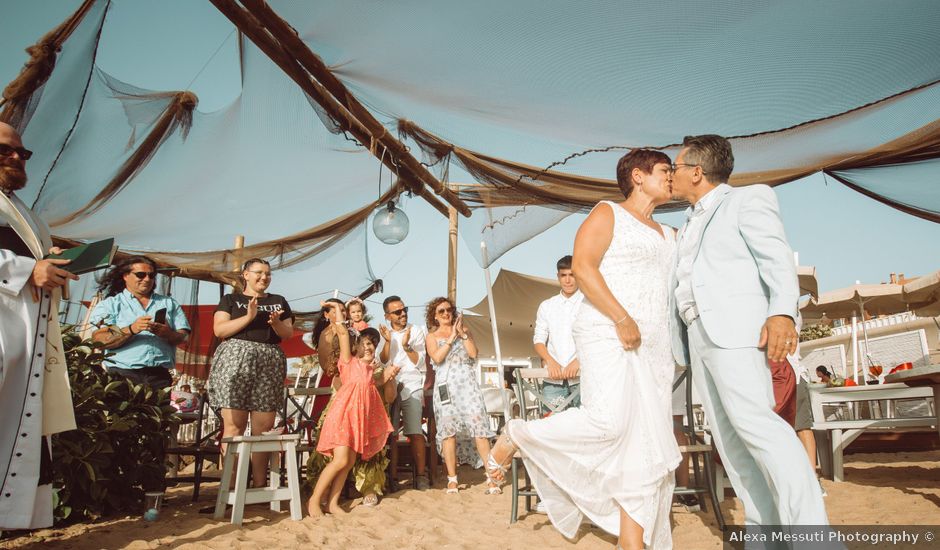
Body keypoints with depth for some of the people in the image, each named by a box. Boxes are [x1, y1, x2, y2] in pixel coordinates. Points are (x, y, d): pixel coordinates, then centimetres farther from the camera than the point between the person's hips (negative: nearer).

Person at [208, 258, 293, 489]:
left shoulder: (278, 301, 21)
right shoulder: (230, 299, 14)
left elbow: (289, 334, 13)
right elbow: (219, 330, 0)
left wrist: (276, 323, -7)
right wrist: (248, 317, -11)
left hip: (270, 363, 2)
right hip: (236, 359, -2)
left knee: (263, 429, -2)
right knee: (234, 427, -8)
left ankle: (259, 484, 1)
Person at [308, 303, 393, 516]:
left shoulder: (370, 367, 19)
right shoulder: (348, 361, -1)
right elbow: (343, 332, -11)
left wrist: (386, 376, 13)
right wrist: (337, 310, -7)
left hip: (361, 416, 7)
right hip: (344, 413, -7)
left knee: (350, 462, 5)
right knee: (340, 460, -12)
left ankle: (333, 503, 13)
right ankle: (314, 500, 0)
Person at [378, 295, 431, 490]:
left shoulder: (417, 331, 6)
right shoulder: (383, 334, 11)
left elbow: (420, 363, 1)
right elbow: (382, 362, 0)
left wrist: (406, 345, -14)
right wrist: (388, 341, -13)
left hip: (411, 387, -2)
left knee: (415, 432, -12)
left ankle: (421, 475, -7)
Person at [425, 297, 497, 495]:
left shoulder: (464, 331, 16)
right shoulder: (432, 336, 12)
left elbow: (473, 353, 1)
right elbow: (437, 358, -6)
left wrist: (462, 333, -3)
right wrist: (451, 337, -6)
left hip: (468, 383, 1)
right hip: (446, 386, 0)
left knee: (479, 426, -9)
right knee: (449, 429, -6)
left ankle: (491, 476, -8)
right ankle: (452, 478, 1)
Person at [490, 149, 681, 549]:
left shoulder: (668, 236, 24)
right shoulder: (608, 214, 3)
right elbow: (582, 265, -12)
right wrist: (621, 318, -19)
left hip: (653, 349, 8)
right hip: (607, 335, -7)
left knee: (646, 447, 2)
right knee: (607, 422, -26)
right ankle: (517, 435, -2)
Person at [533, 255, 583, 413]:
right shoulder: (546, 306, 16)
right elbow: (538, 340, 11)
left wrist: (578, 360, -18)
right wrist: (550, 361, -9)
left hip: (582, 377, -2)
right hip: (553, 379, 3)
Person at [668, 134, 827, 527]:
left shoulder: (747, 199, 6)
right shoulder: (689, 227, 29)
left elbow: (776, 256, -9)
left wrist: (782, 311, -25)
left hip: (735, 326, -8)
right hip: (698, 335, 8)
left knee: (752, 420, -21)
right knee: (728, 436, 1)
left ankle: (810, 530, -20)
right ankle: (764, 528, 3)